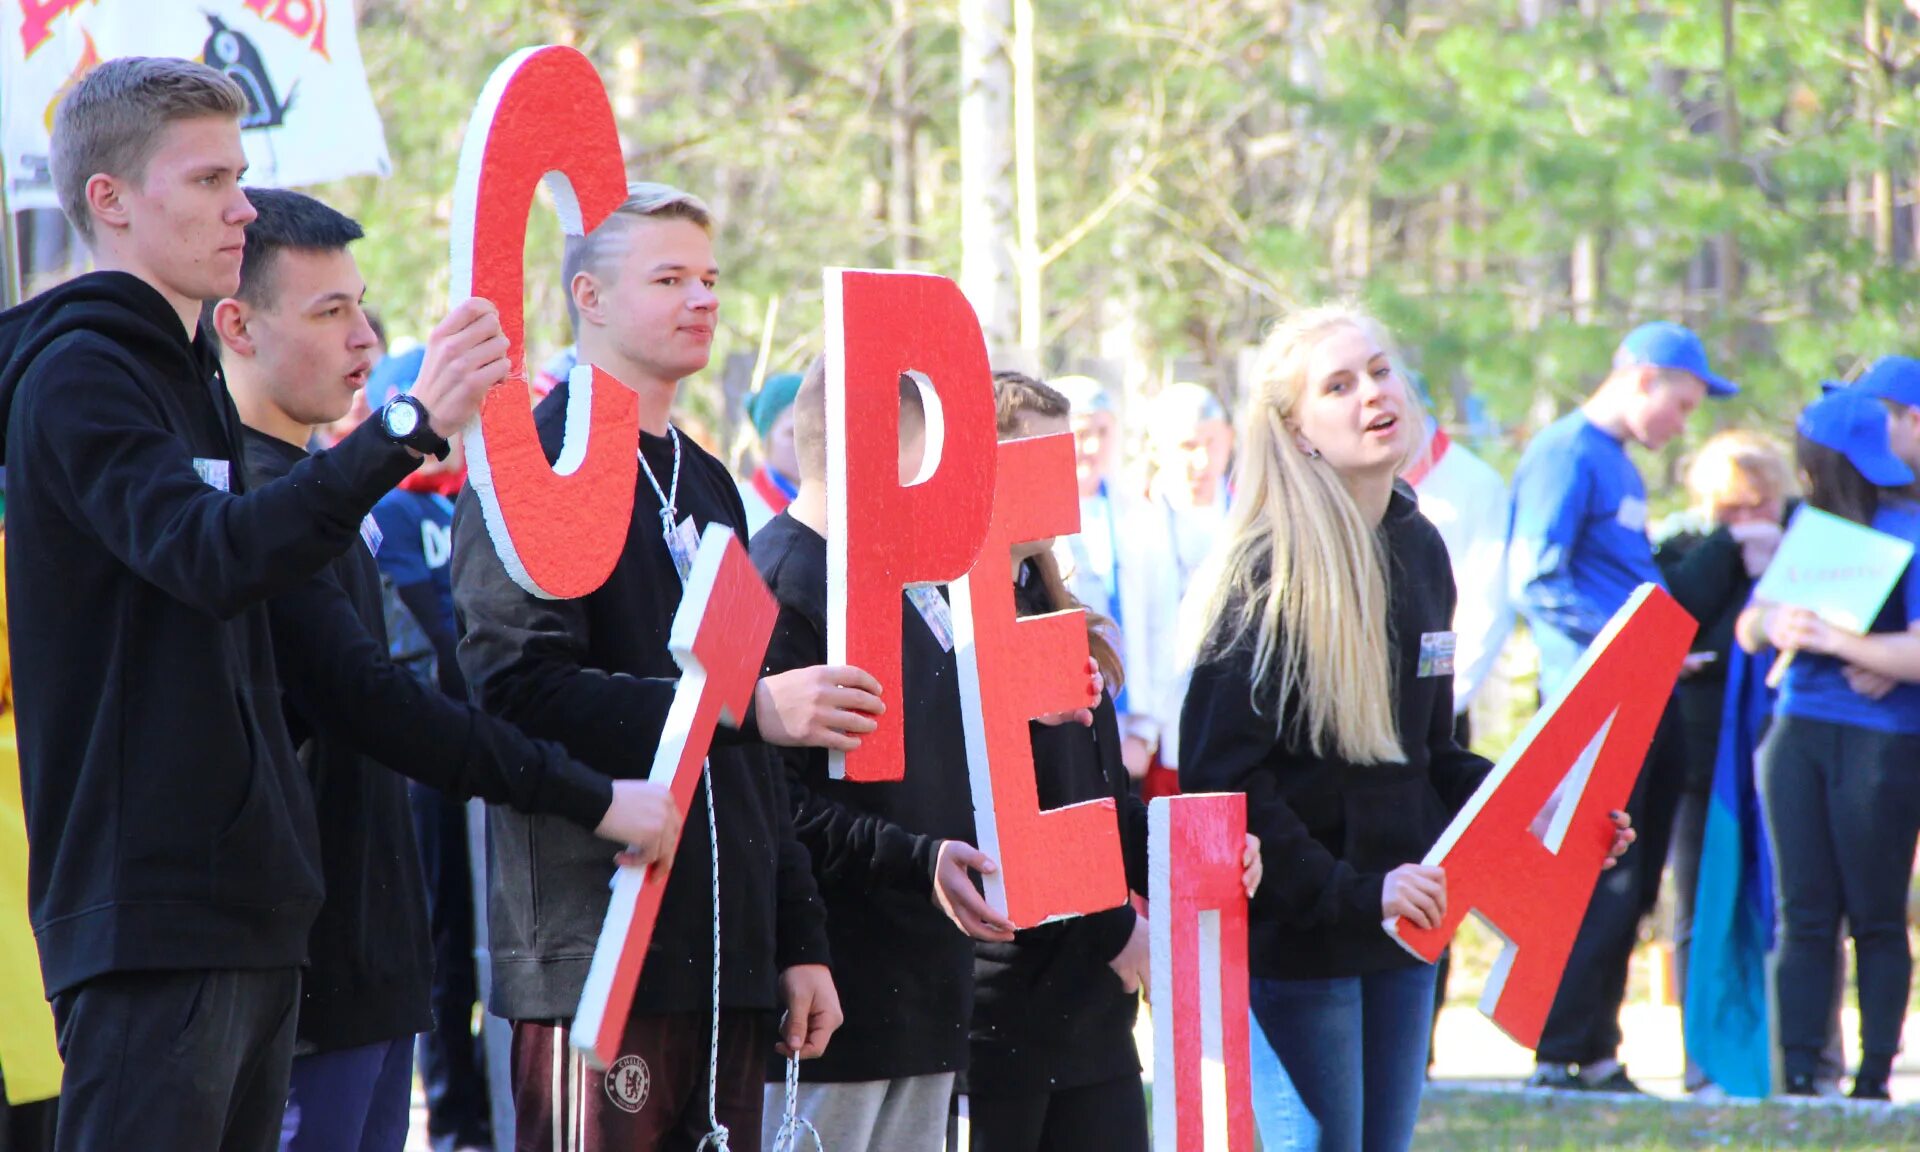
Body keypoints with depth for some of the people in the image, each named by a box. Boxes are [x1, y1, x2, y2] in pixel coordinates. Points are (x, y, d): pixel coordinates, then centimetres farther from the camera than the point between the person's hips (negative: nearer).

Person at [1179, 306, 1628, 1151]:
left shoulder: (1419, 550, 12)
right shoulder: (1271, 572, -13)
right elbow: (1220, 778, -18)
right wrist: (1347, 891, -22)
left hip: (1399, 932, 8)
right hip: (1295, 943, -8)